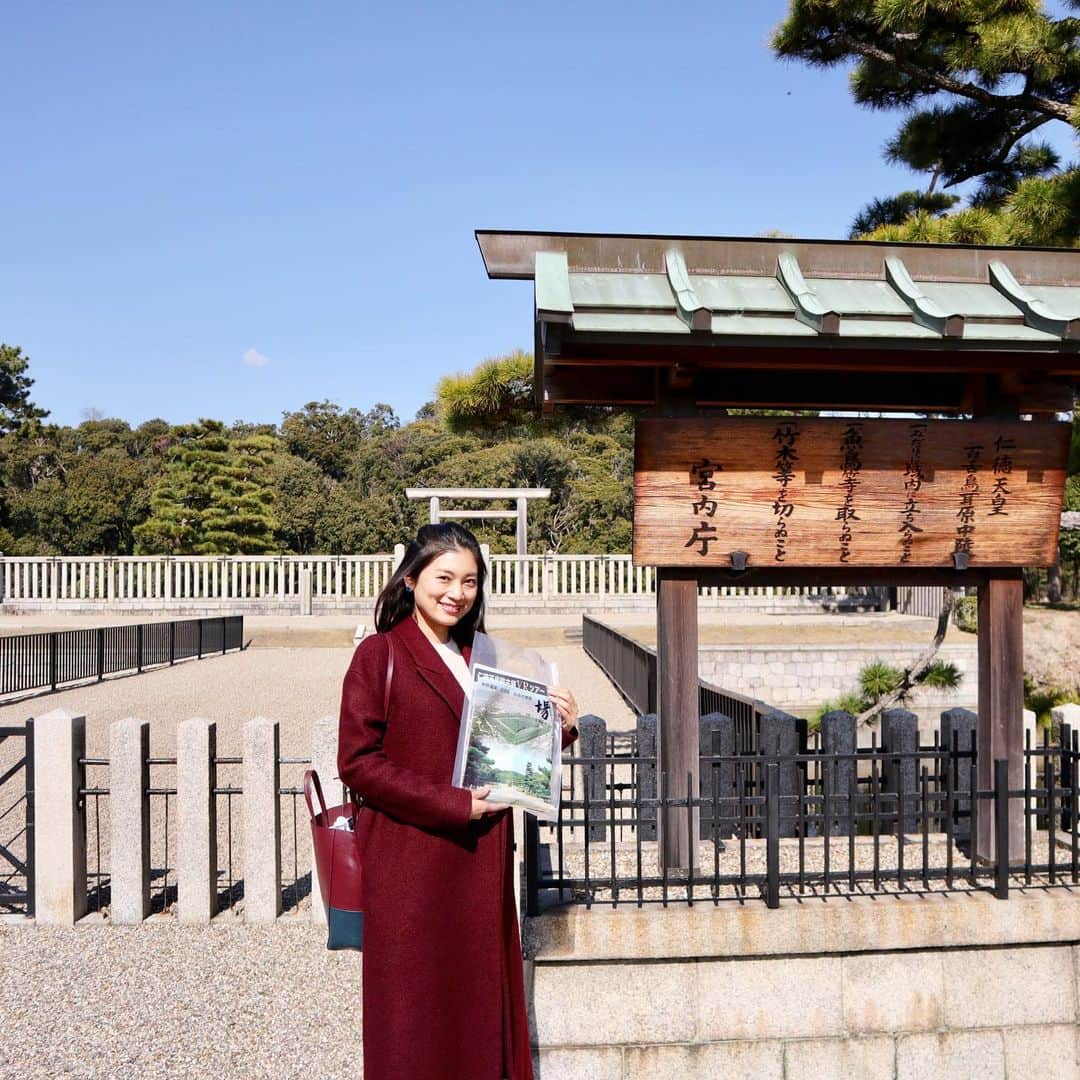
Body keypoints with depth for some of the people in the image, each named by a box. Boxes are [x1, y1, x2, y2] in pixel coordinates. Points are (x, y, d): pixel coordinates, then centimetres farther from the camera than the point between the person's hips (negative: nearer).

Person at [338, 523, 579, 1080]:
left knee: (482, 1001, 13)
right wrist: (453, 805, -16)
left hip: (480, 858, 6)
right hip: (409, 861, -5)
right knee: (416, 1016, 6)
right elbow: (357, 761, -12)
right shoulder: (380, 654, -7)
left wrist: (560, 727, -1)